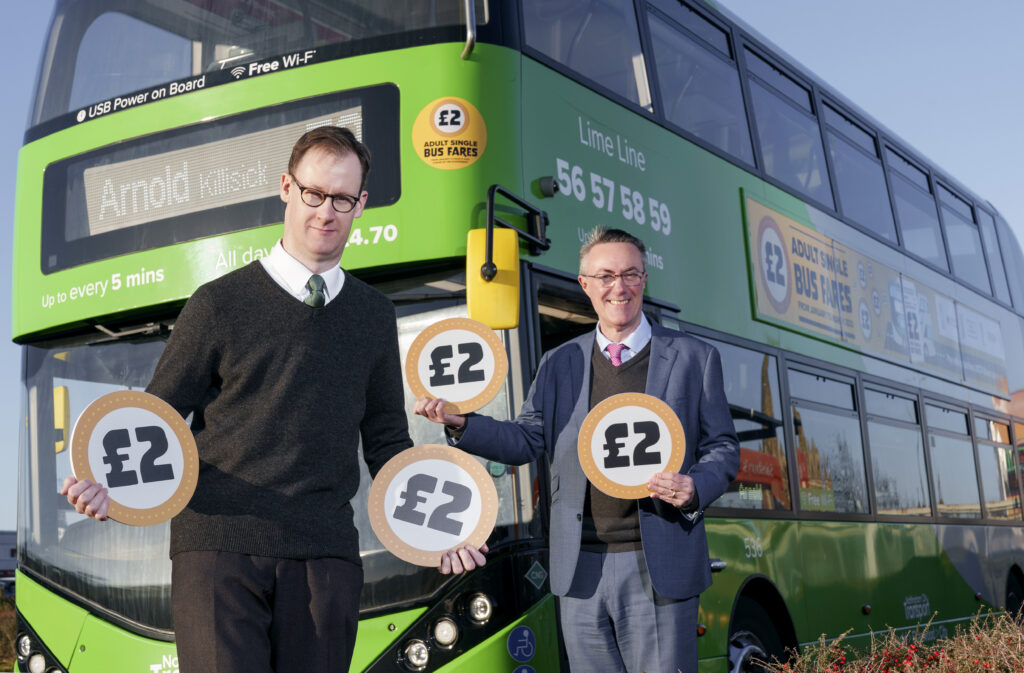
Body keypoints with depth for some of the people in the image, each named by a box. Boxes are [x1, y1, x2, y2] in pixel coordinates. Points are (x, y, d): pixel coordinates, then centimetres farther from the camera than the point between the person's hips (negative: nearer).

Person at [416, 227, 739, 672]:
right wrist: (459, 423, -6)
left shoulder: (693, 358, 5)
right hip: (580, 571, 3)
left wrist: (696, 488, -16)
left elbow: (723, 448, 5)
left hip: (657, 569, -2)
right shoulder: (559, 364, 13)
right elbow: (526, 441, 10)